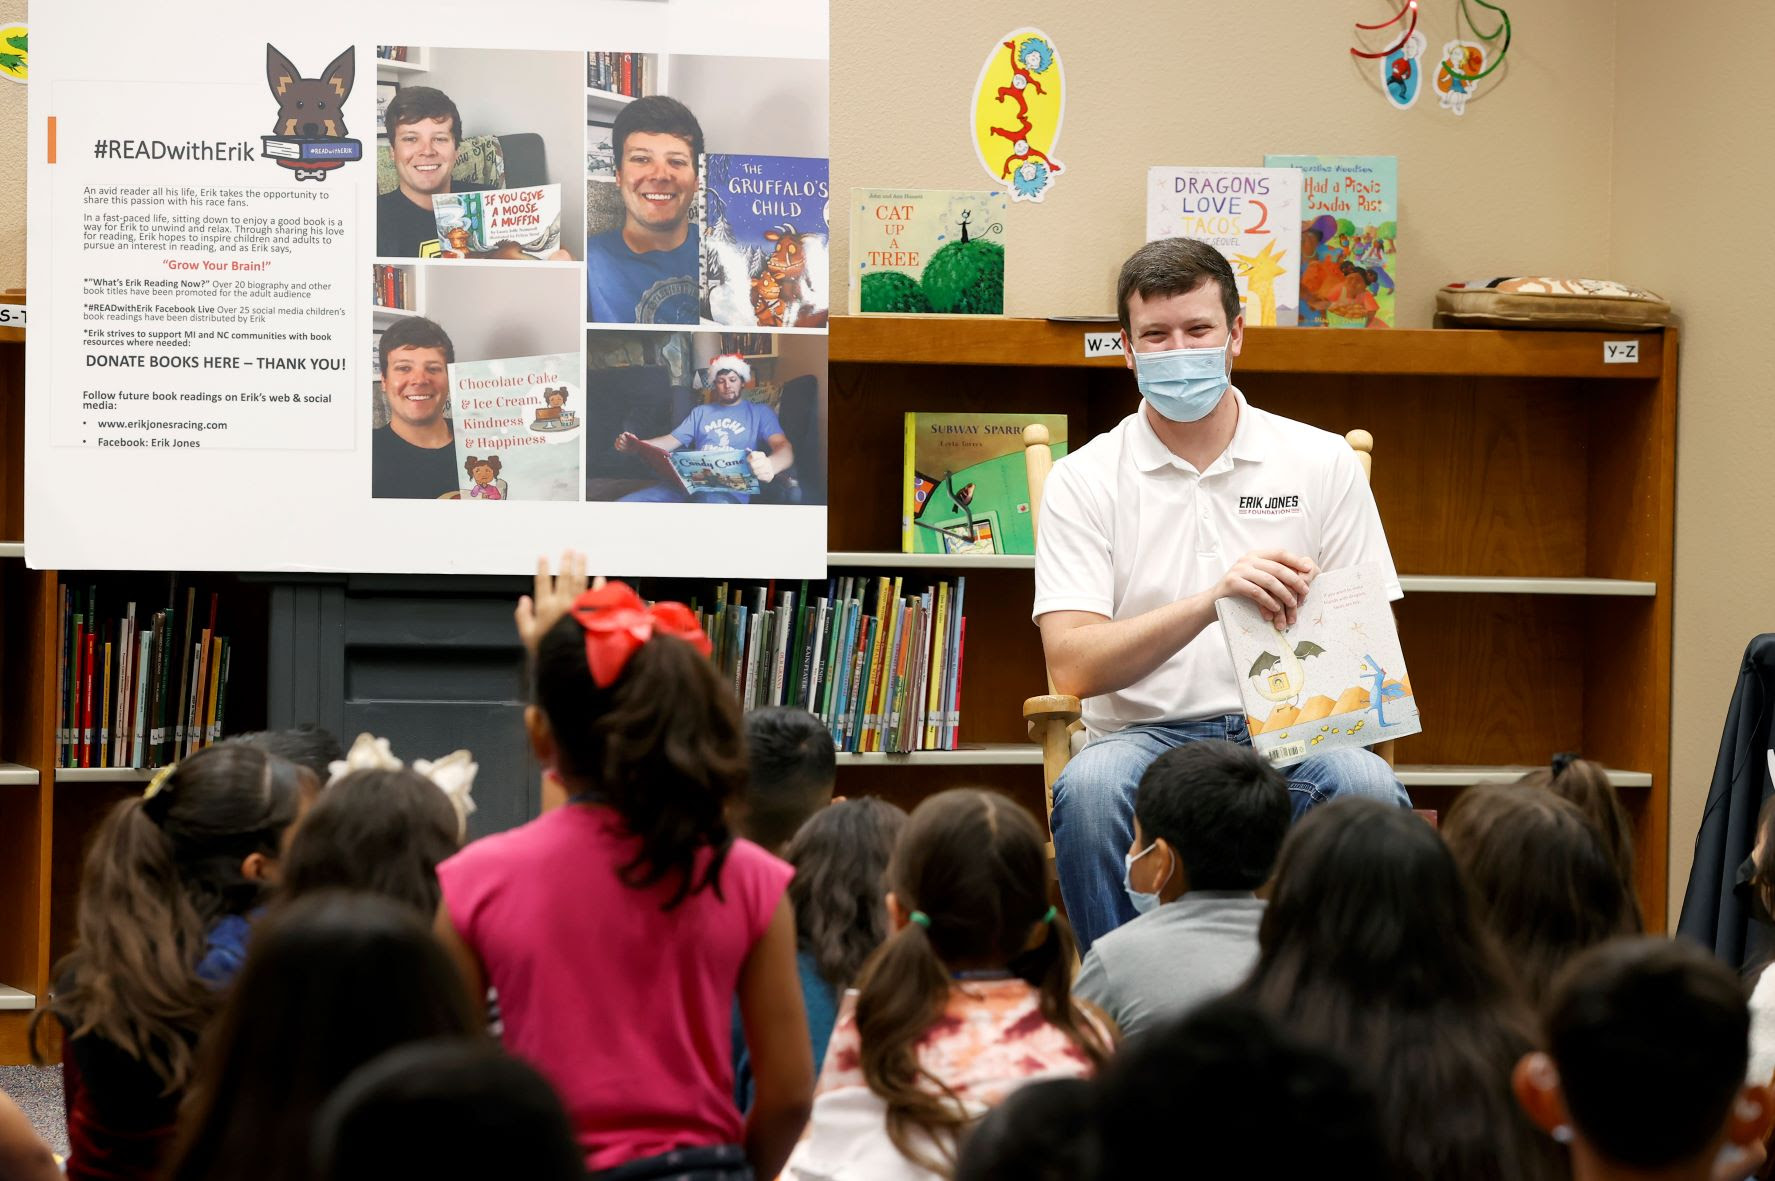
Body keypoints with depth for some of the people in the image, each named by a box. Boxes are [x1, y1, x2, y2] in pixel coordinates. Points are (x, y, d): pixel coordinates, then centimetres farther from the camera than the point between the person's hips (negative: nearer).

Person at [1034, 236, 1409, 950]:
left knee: (1367, 784, -33)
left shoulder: (1324, 463, 10)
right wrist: (1212, 601, -21)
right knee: (1088, 788, -36)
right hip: (1146, 735, -1)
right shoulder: (1085, 480, 5)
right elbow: (1072, 666, -7)